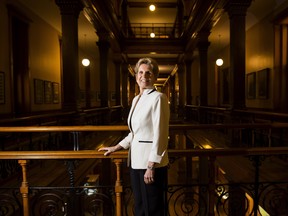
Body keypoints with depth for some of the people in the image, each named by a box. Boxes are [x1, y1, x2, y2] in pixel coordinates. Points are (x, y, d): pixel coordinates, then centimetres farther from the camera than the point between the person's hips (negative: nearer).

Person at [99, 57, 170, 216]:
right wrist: (116, 148, 22)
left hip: (151, 162, -8)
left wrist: (151, 166, -18)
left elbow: (160, 134, -17)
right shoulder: (136, 99, 12)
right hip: (136, 161, 8)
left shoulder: (158, 98, -12)